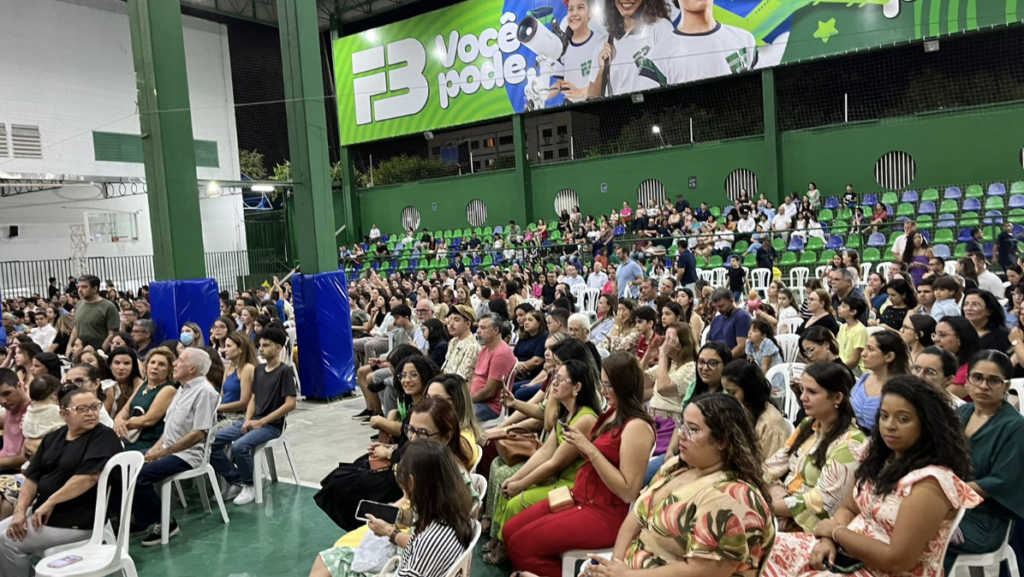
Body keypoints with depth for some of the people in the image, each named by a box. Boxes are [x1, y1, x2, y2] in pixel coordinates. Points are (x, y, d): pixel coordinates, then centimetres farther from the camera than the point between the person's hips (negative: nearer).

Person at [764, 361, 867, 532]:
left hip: (810, 526, -7)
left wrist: (768, 506, -19)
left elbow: (822, 504, -19)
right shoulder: (808, 425, 9)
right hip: (784, 512, 7)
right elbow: (775, 465, 6)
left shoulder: (848, 443, -15)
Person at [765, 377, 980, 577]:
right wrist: (828, 539, -9)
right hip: (850, 555, 8)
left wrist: (835, 531, -12)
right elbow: (849, 509, 11)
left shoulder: (930, 482, -21)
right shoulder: (881, 458, 4)